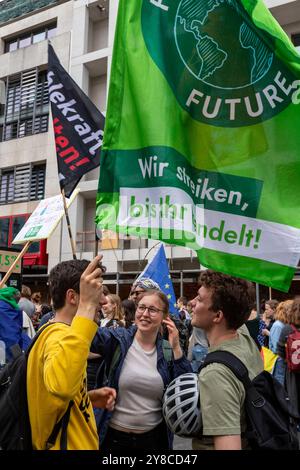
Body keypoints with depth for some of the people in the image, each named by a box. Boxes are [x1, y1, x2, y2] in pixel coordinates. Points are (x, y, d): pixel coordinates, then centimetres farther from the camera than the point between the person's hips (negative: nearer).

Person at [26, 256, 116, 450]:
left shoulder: (52, 331, 7)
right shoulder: (60, 335, -24)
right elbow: (62, 384, -49)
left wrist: (88, 398, 0)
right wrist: (87, 306, -44)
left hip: (70, 440, 9)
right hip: (69, 445, -9)